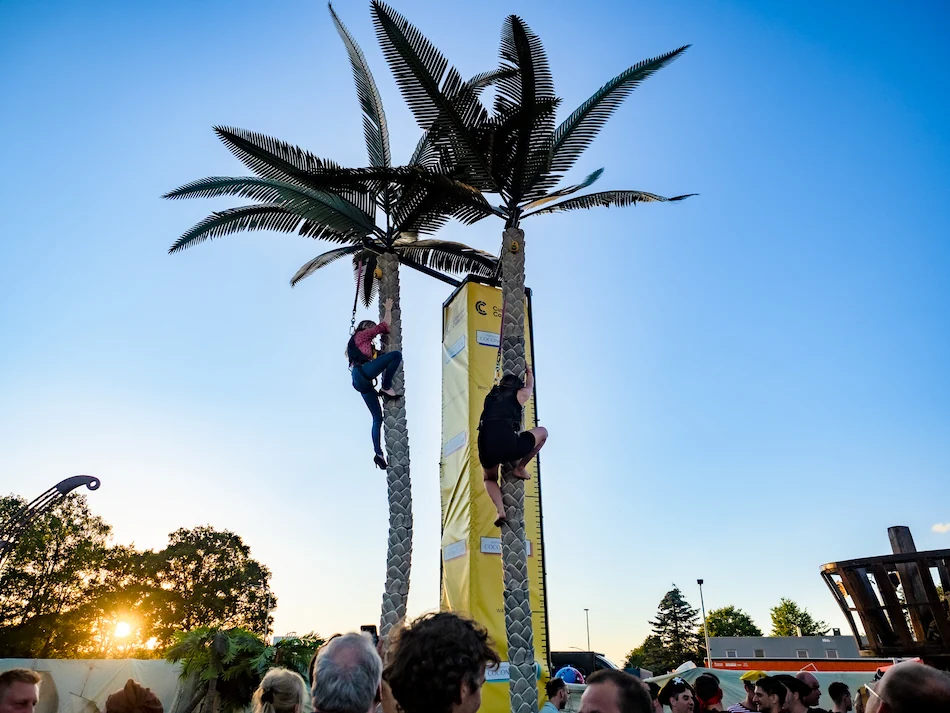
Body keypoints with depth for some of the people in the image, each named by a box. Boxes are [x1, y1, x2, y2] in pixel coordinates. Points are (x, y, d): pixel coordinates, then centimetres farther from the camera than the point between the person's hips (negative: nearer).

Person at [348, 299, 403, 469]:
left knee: (377, 418, 3)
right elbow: (384, 325, 14)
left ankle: (378, 453, -6)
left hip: (361, 383, 9)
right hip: (363, 372, -8)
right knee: (396, 355, -18)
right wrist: (388, 309, 27)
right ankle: (386, 388, -16)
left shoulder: (355, 343, 38)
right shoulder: (362, 334, 16)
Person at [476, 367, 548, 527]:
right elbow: (530, 386, 42)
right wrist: (529, 372, 64)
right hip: (508, 445, -3)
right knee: (543, 432, 24)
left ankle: (500, 511, 8)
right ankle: (520, 468, 19)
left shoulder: (491, 395, 27)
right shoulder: (520, 394, 17)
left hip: (486, 449, 4)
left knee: (489, 479, 35)